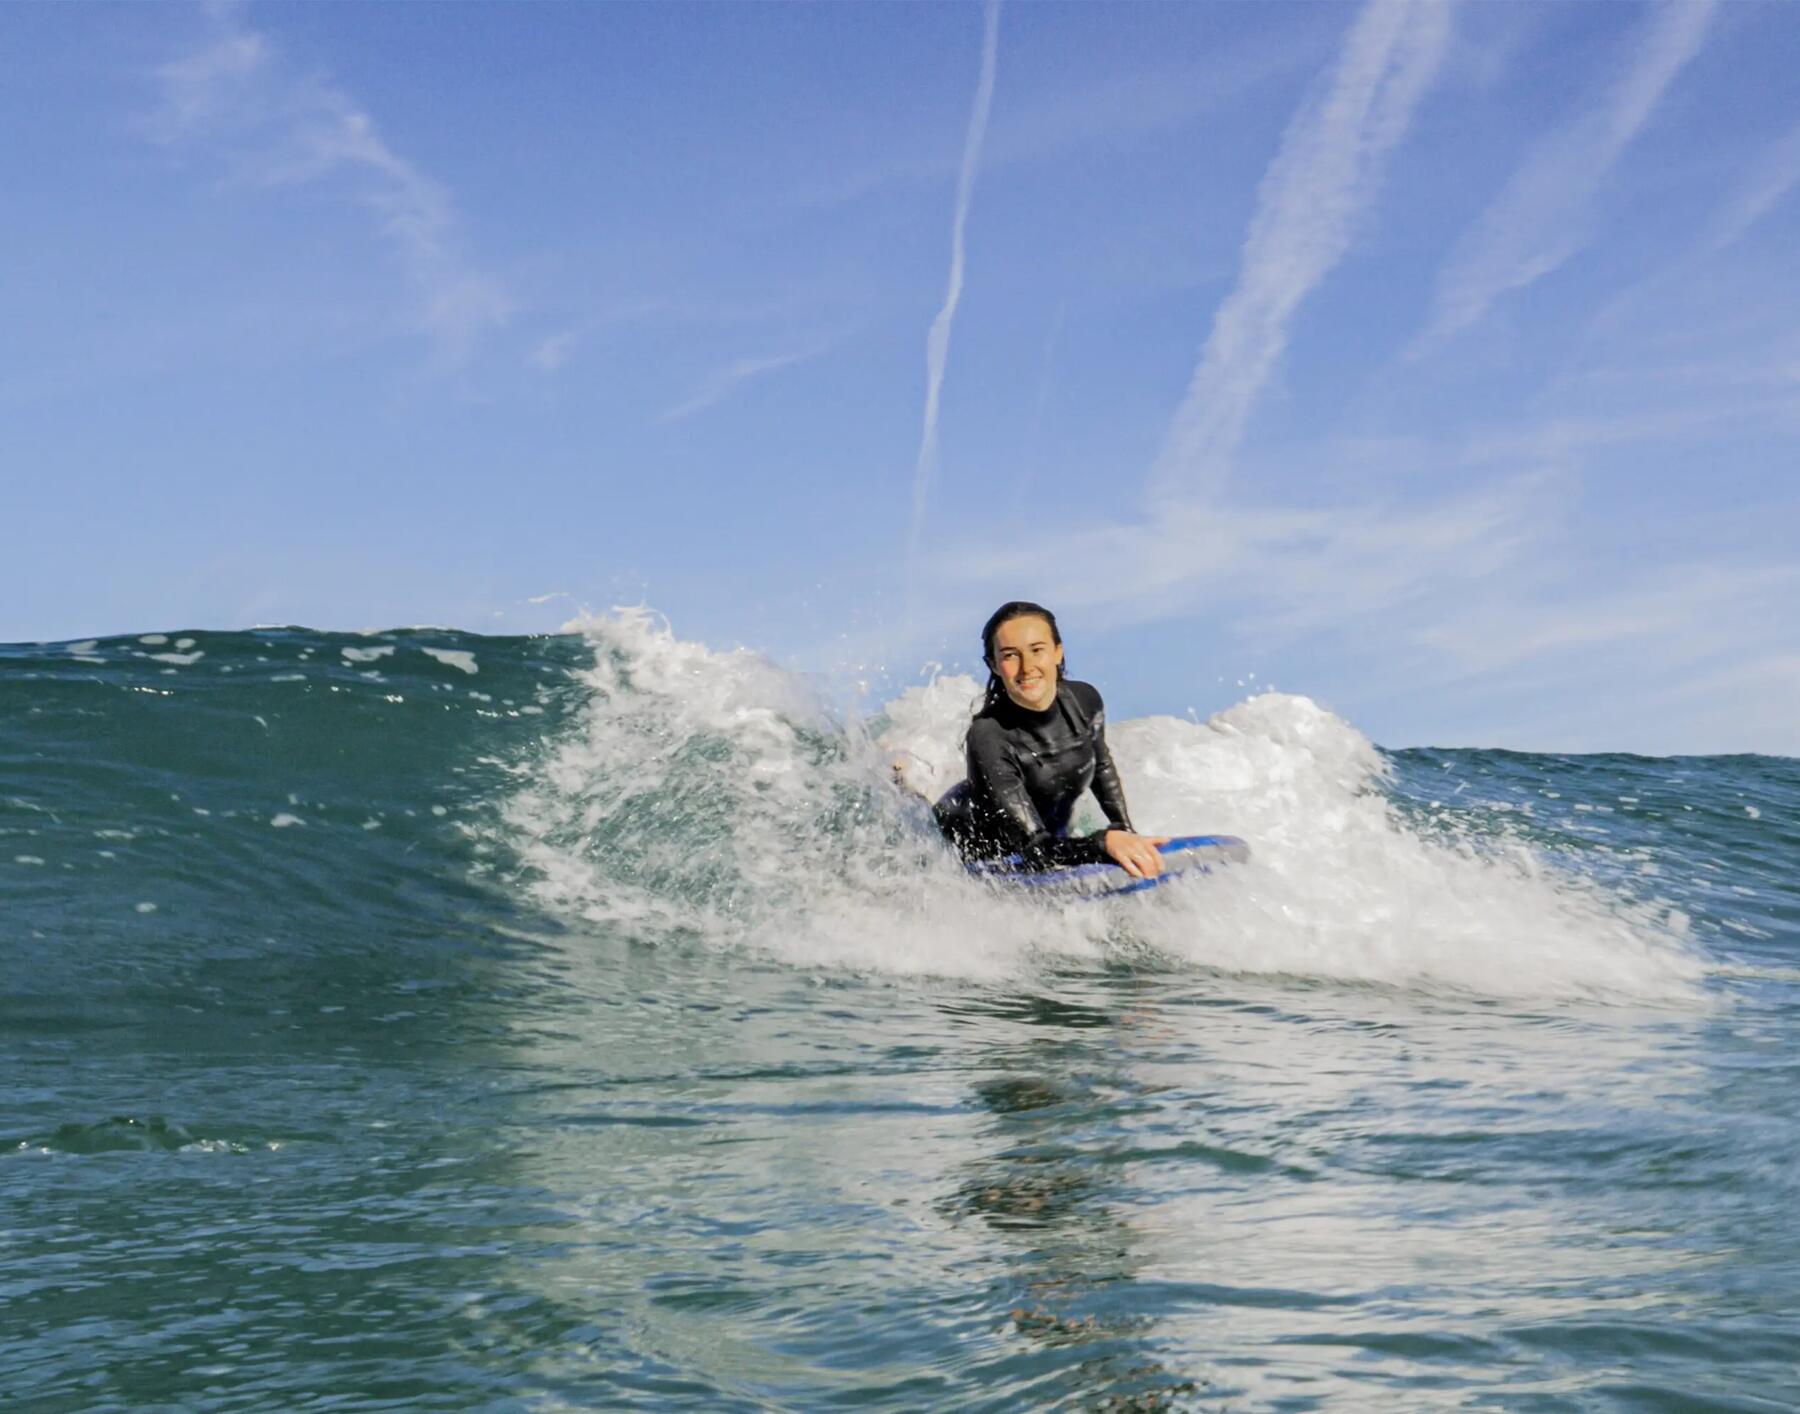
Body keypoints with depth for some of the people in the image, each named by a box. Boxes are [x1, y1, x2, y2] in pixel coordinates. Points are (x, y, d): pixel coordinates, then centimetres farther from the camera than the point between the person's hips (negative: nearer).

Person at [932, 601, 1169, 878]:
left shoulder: (1085, 702, -15)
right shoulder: (987, 738, -31)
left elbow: (1101, 766, 9)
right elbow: (1035, 847, -33)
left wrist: (1127, 832, 4)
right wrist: (1104, 842, -47)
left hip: (1051, 836, 6)